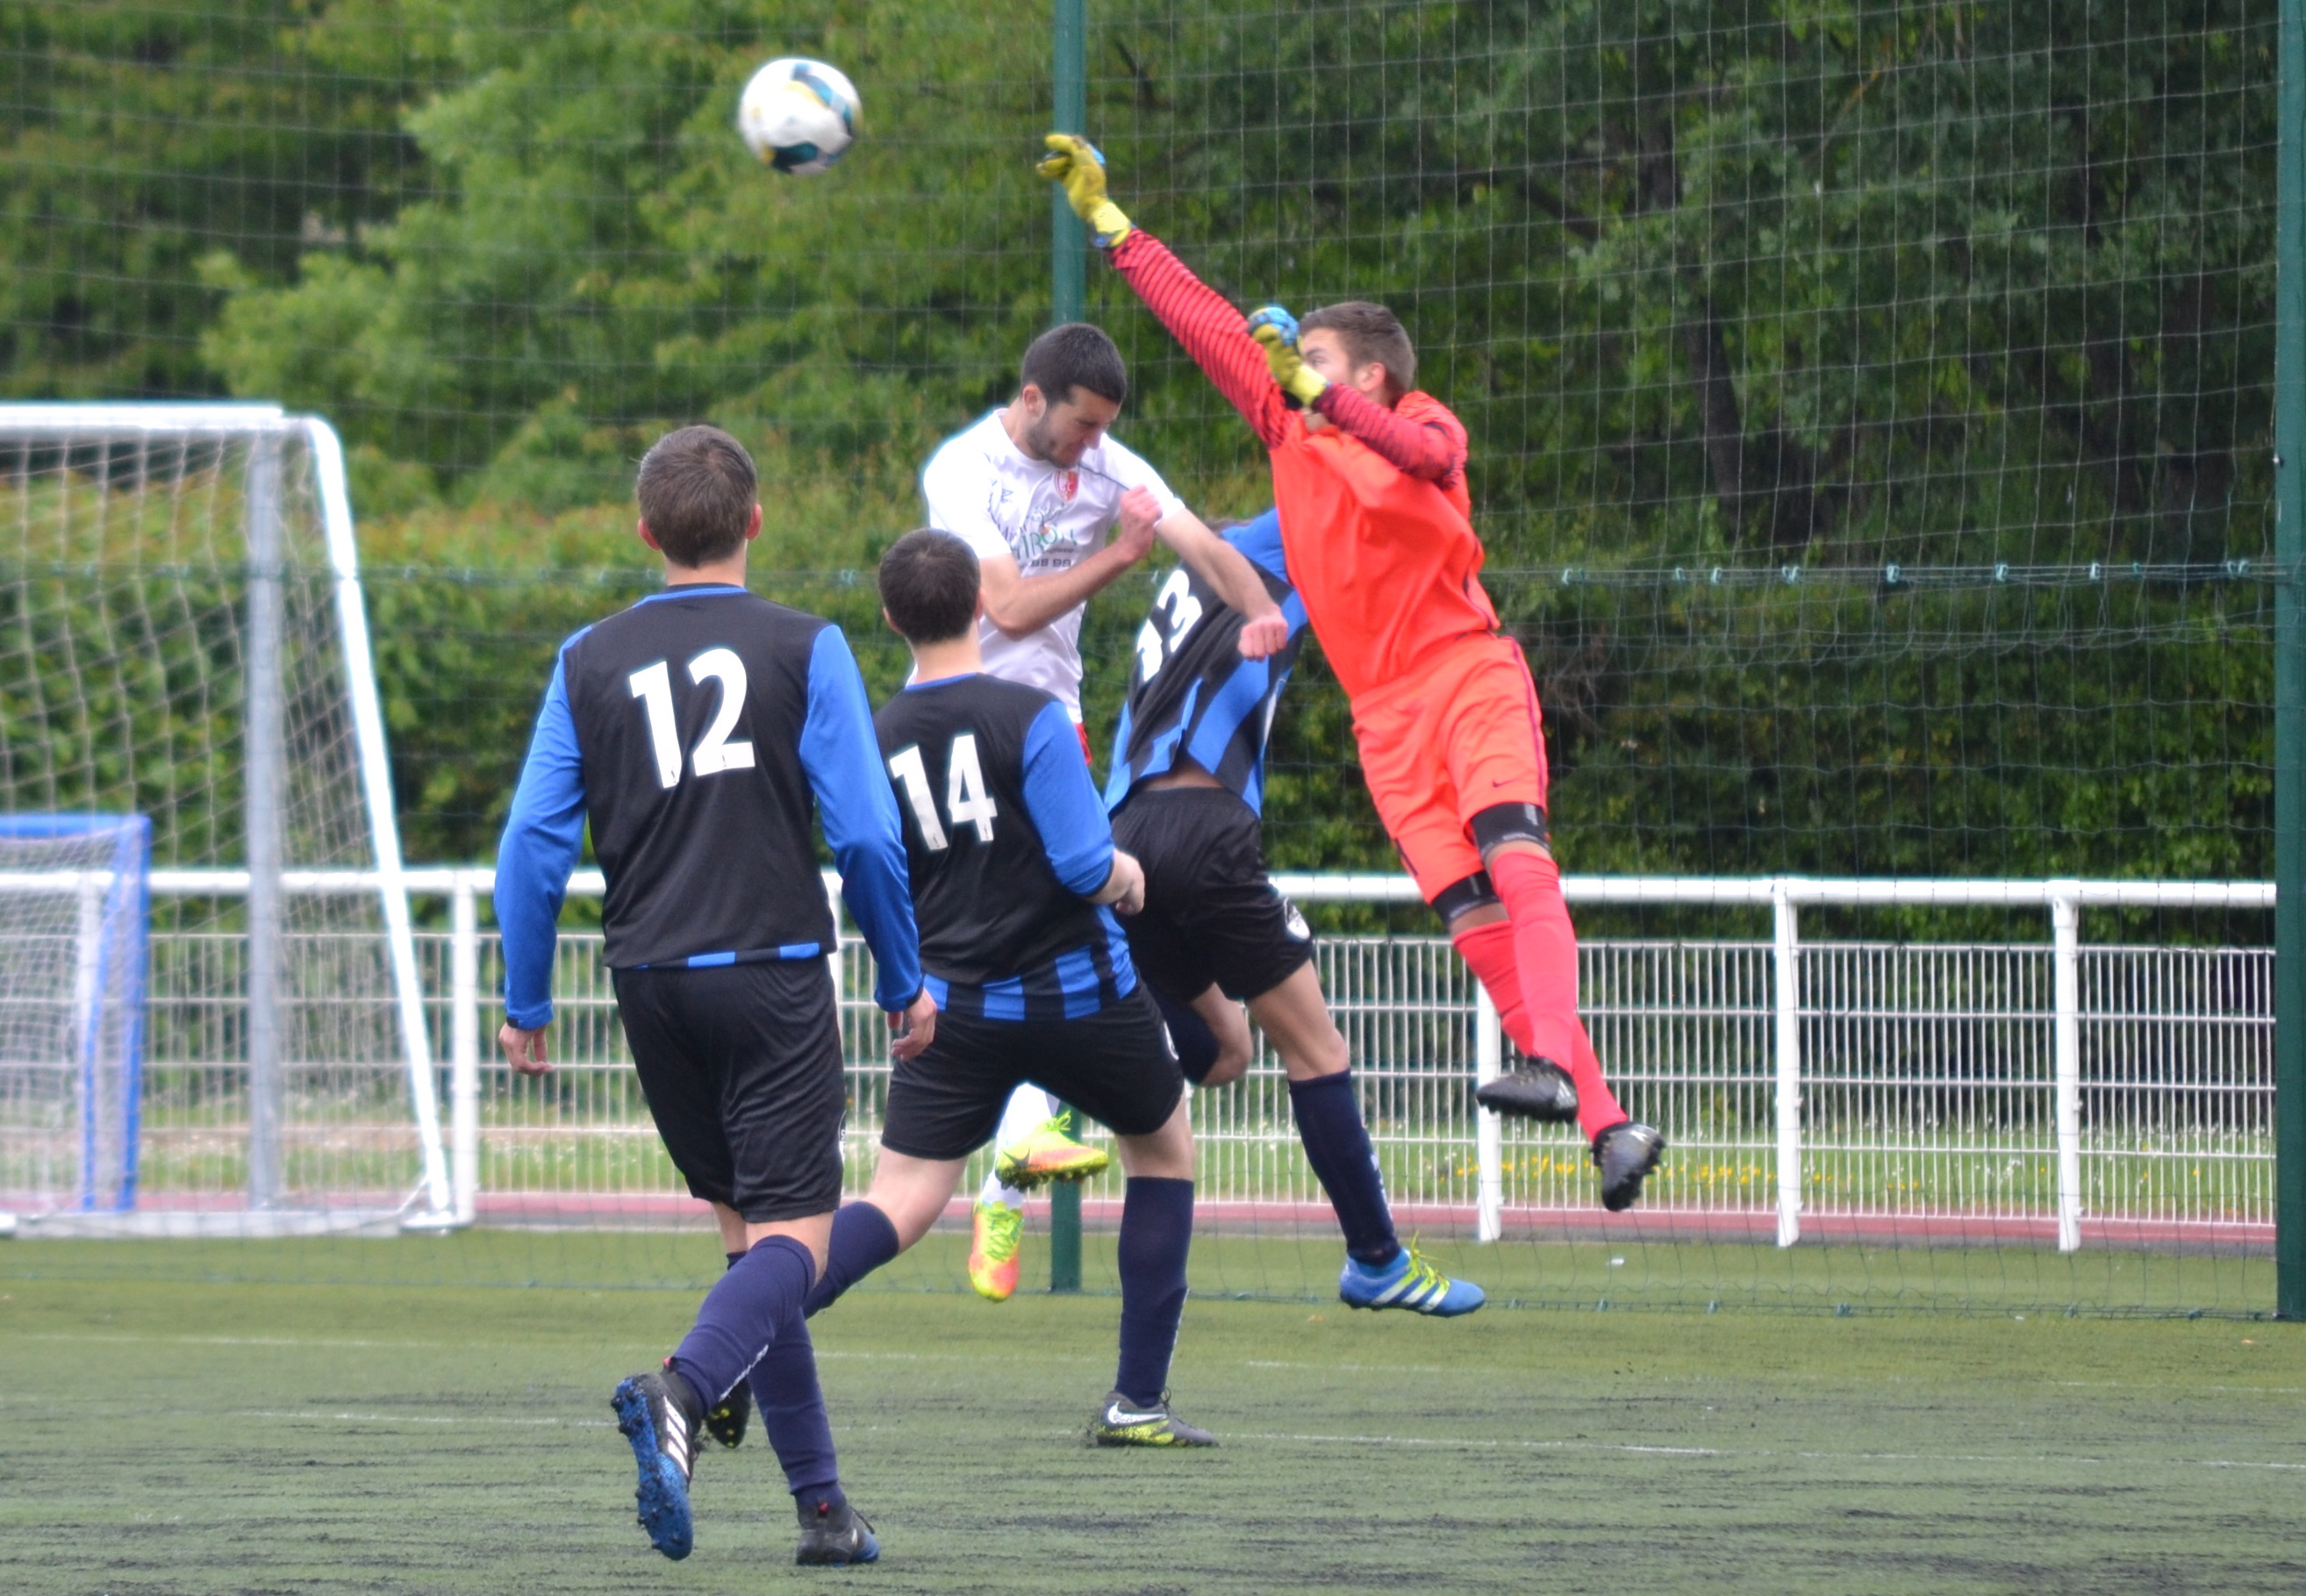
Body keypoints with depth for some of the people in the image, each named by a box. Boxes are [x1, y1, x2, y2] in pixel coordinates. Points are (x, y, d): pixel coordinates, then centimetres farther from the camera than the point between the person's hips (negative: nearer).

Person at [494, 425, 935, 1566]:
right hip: (773, 973, -4)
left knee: (749, 1231, 14)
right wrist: (904, 981, 7)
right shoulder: (803, 649, -2)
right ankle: (680, 1390, -35)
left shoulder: (590, 662, 6)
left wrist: (524, 1003, 12)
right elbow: (867, 832, -5)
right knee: (792, 1234, -6)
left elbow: (533, 841, 4)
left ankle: (821, 1504, 12)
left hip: (651, 981, 4)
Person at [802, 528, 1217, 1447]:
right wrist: (1125, 877, 5)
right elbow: (1086, 868, -17)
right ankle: (1137, 1401, 18)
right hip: (1078, 992, -3)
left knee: (901, 1200, -1)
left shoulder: (876, 741, 0)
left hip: (954, 1008, 3)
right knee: (1164, 1153, 21)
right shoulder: (1028, 718, -14)